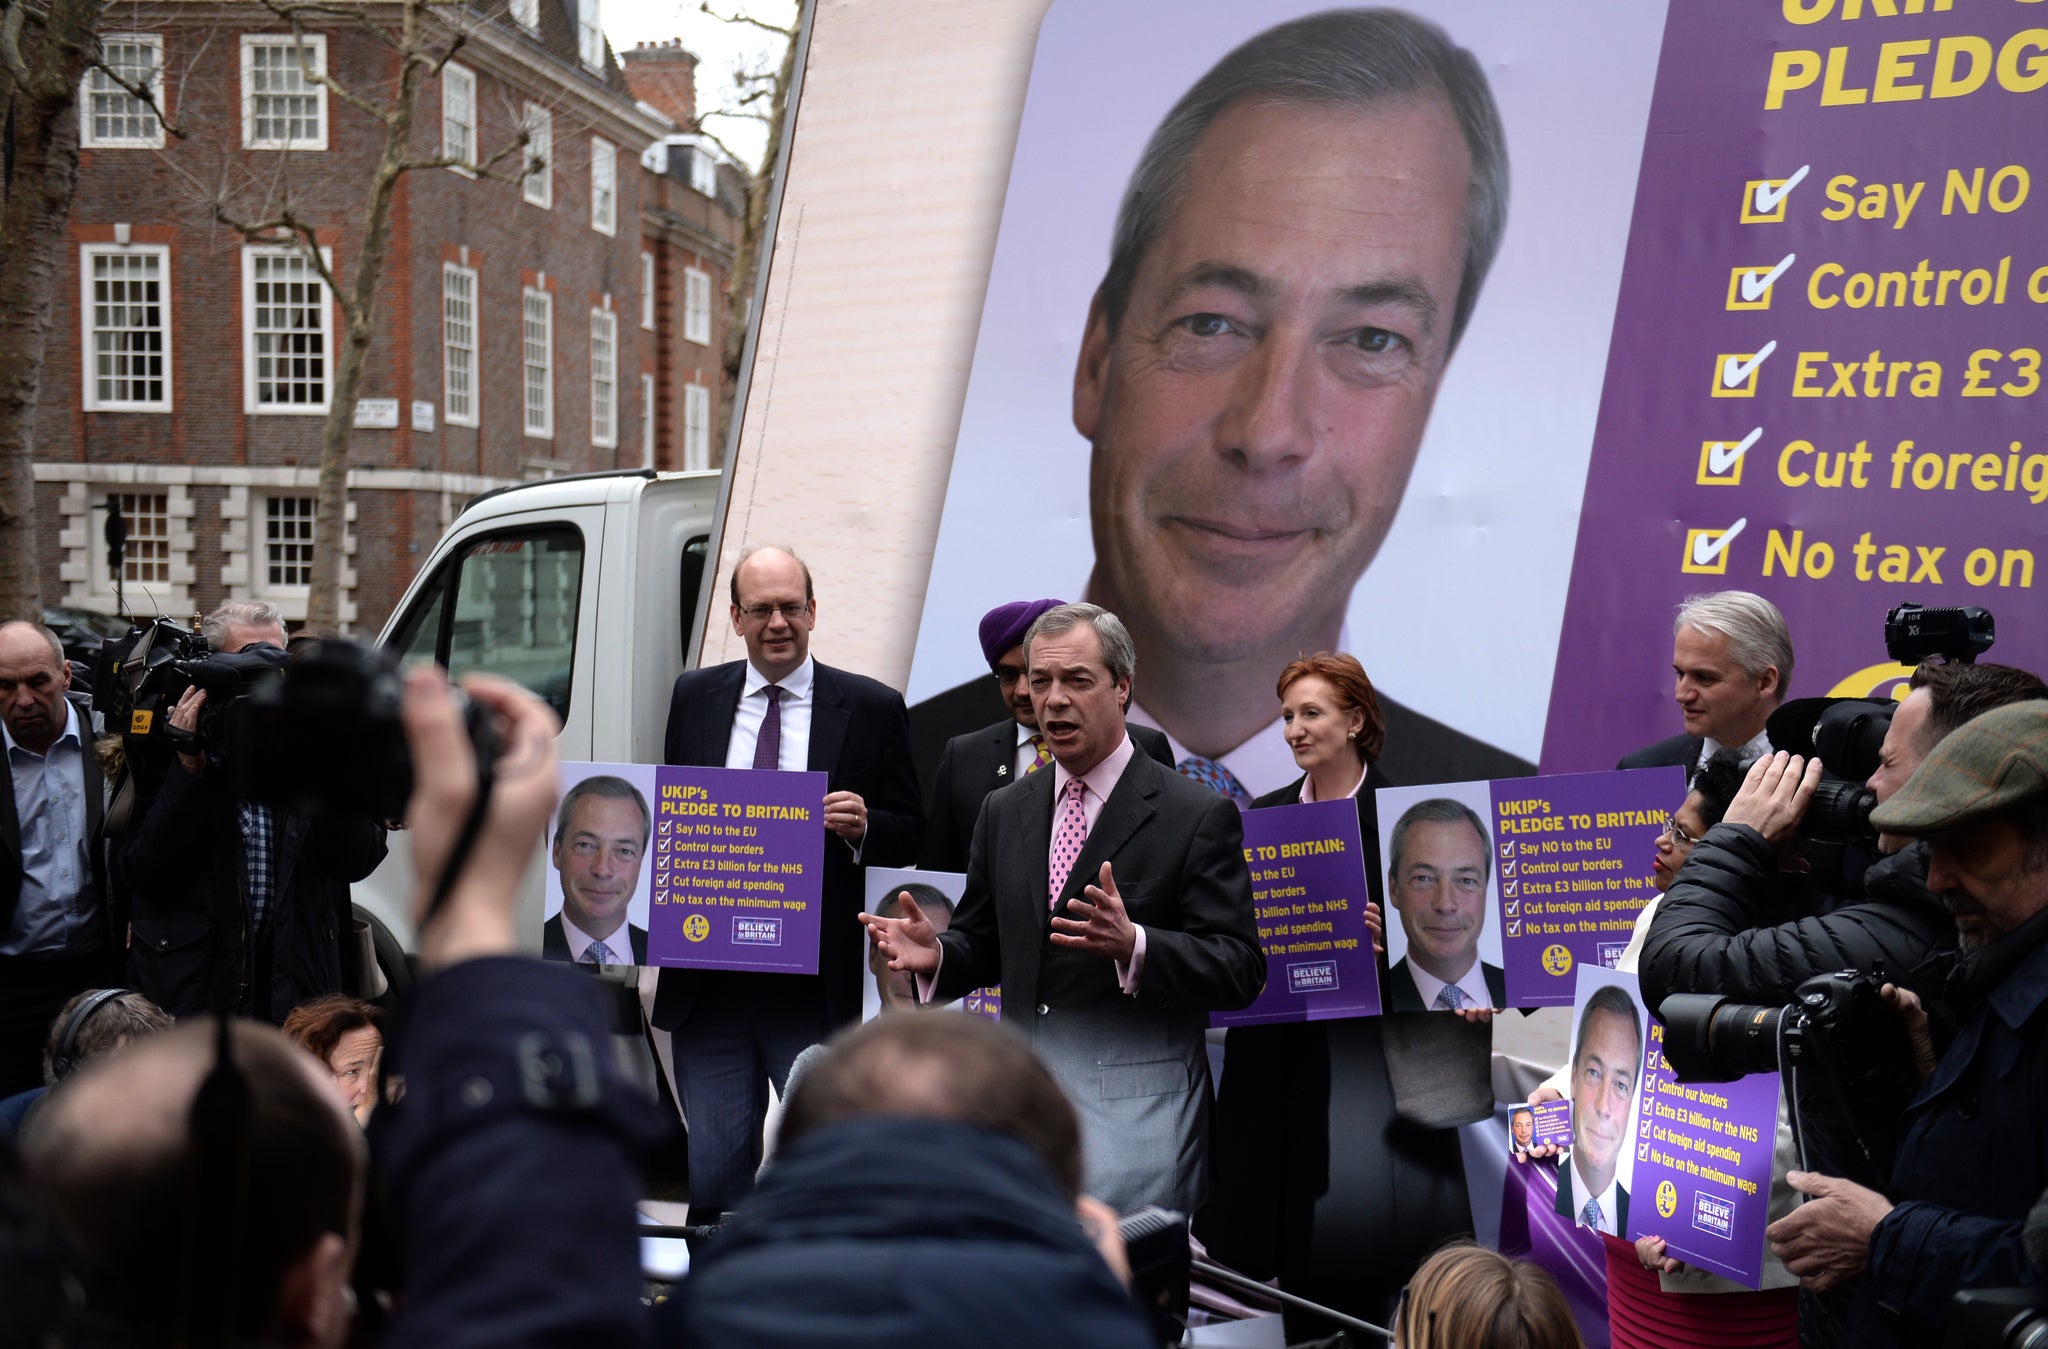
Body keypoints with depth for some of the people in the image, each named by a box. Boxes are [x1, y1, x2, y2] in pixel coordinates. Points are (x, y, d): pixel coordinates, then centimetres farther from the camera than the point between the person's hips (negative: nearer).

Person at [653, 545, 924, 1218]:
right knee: (713, 1167, 9)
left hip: (815, 989, -2)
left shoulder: (873, 707, 1)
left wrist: (862, 826, -17)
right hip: (706, 980, 3)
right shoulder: (695, 696, 10)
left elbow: (910, 833, 5)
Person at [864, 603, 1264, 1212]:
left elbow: (1240, 972, -9)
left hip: (1135, 1103, -4)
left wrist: (1132, 945, -26)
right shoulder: (1004, 812, 15)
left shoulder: (1199, 814, -3)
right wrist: (935, 954, -4)